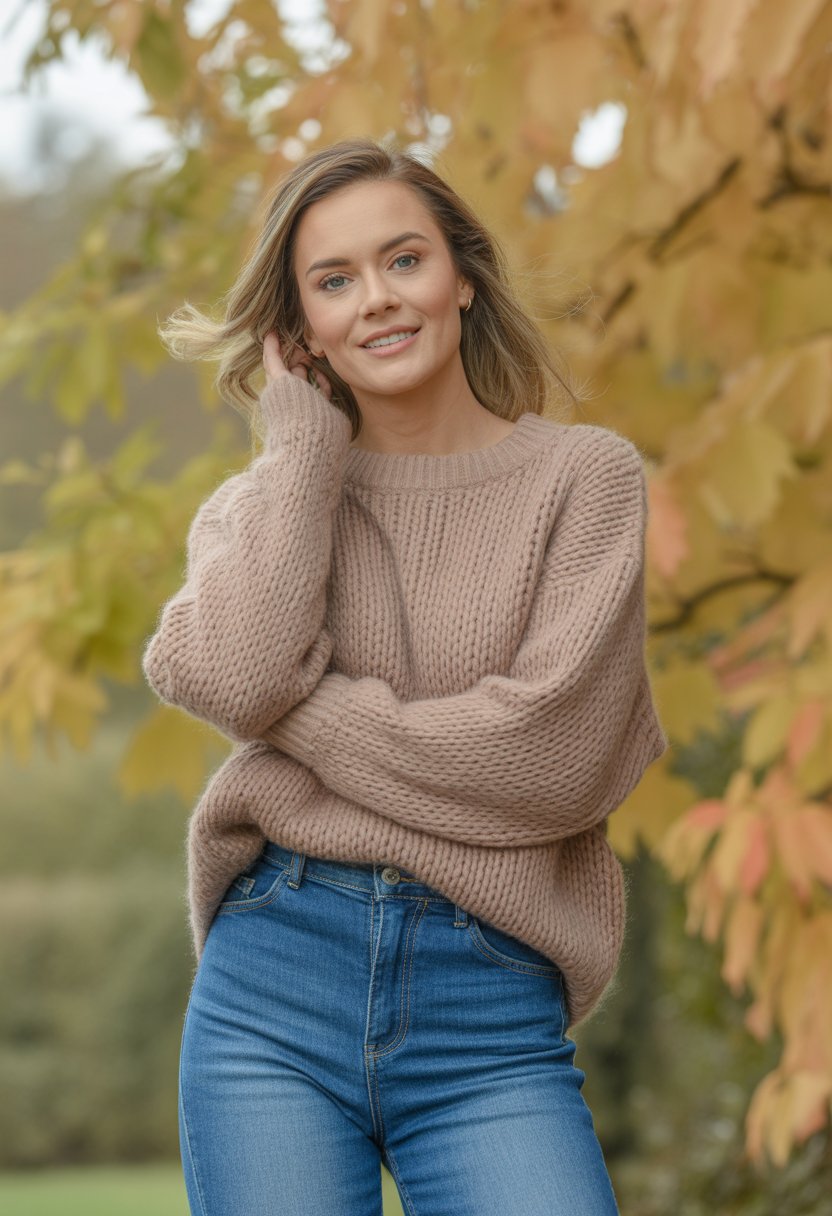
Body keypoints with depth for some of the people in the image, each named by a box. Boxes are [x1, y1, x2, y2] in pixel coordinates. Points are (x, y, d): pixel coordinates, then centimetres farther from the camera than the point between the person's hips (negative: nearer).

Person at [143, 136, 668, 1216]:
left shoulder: (584, 473, 3)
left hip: (493, 1012, -2)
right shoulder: (267, 498, 12)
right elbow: (238, 675, -11)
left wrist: (292, 707, -6)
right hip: (277, 985, 2)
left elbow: (553, 755, -10)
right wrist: (303, 442, 0)